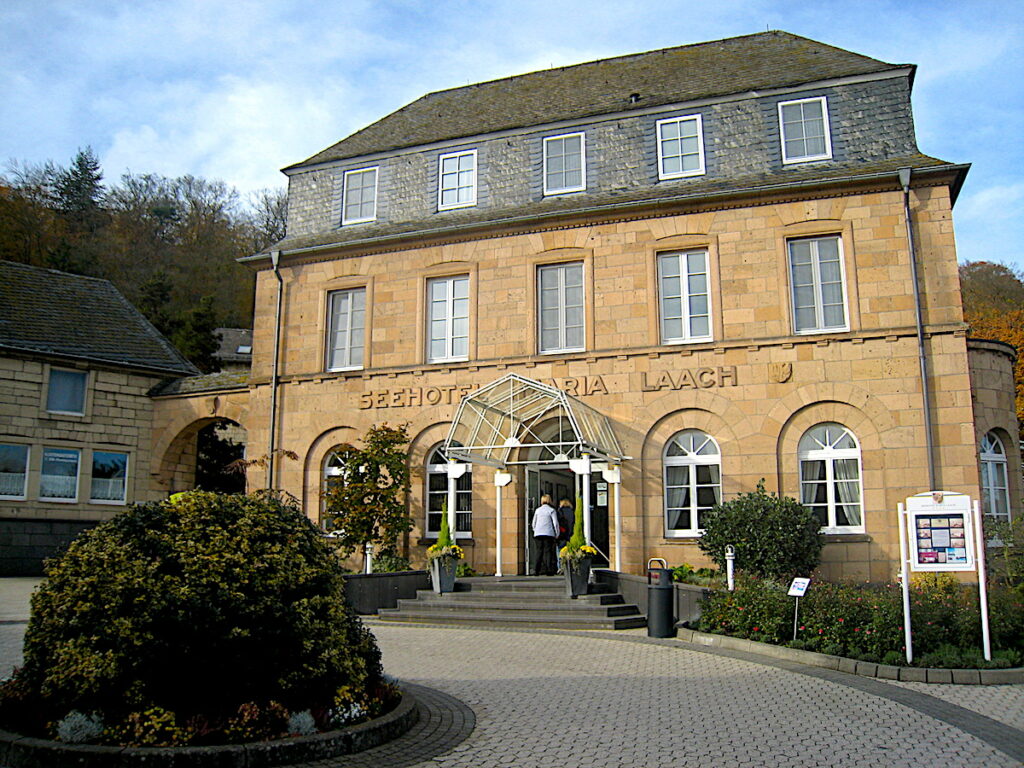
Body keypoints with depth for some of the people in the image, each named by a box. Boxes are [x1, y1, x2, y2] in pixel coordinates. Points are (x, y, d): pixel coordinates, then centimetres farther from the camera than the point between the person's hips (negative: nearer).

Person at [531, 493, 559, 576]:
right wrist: (557, 534, 5)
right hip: (548, 534, -3)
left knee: (538, 552, 5)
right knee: (548, 551, -1)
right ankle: (549, 570, -6)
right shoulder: (551, 510, 1)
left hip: (538, 534, 3)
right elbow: (555, 523, -2)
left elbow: (534, 523, 17)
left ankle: (536, 570, 1)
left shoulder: (537, 510, 11)